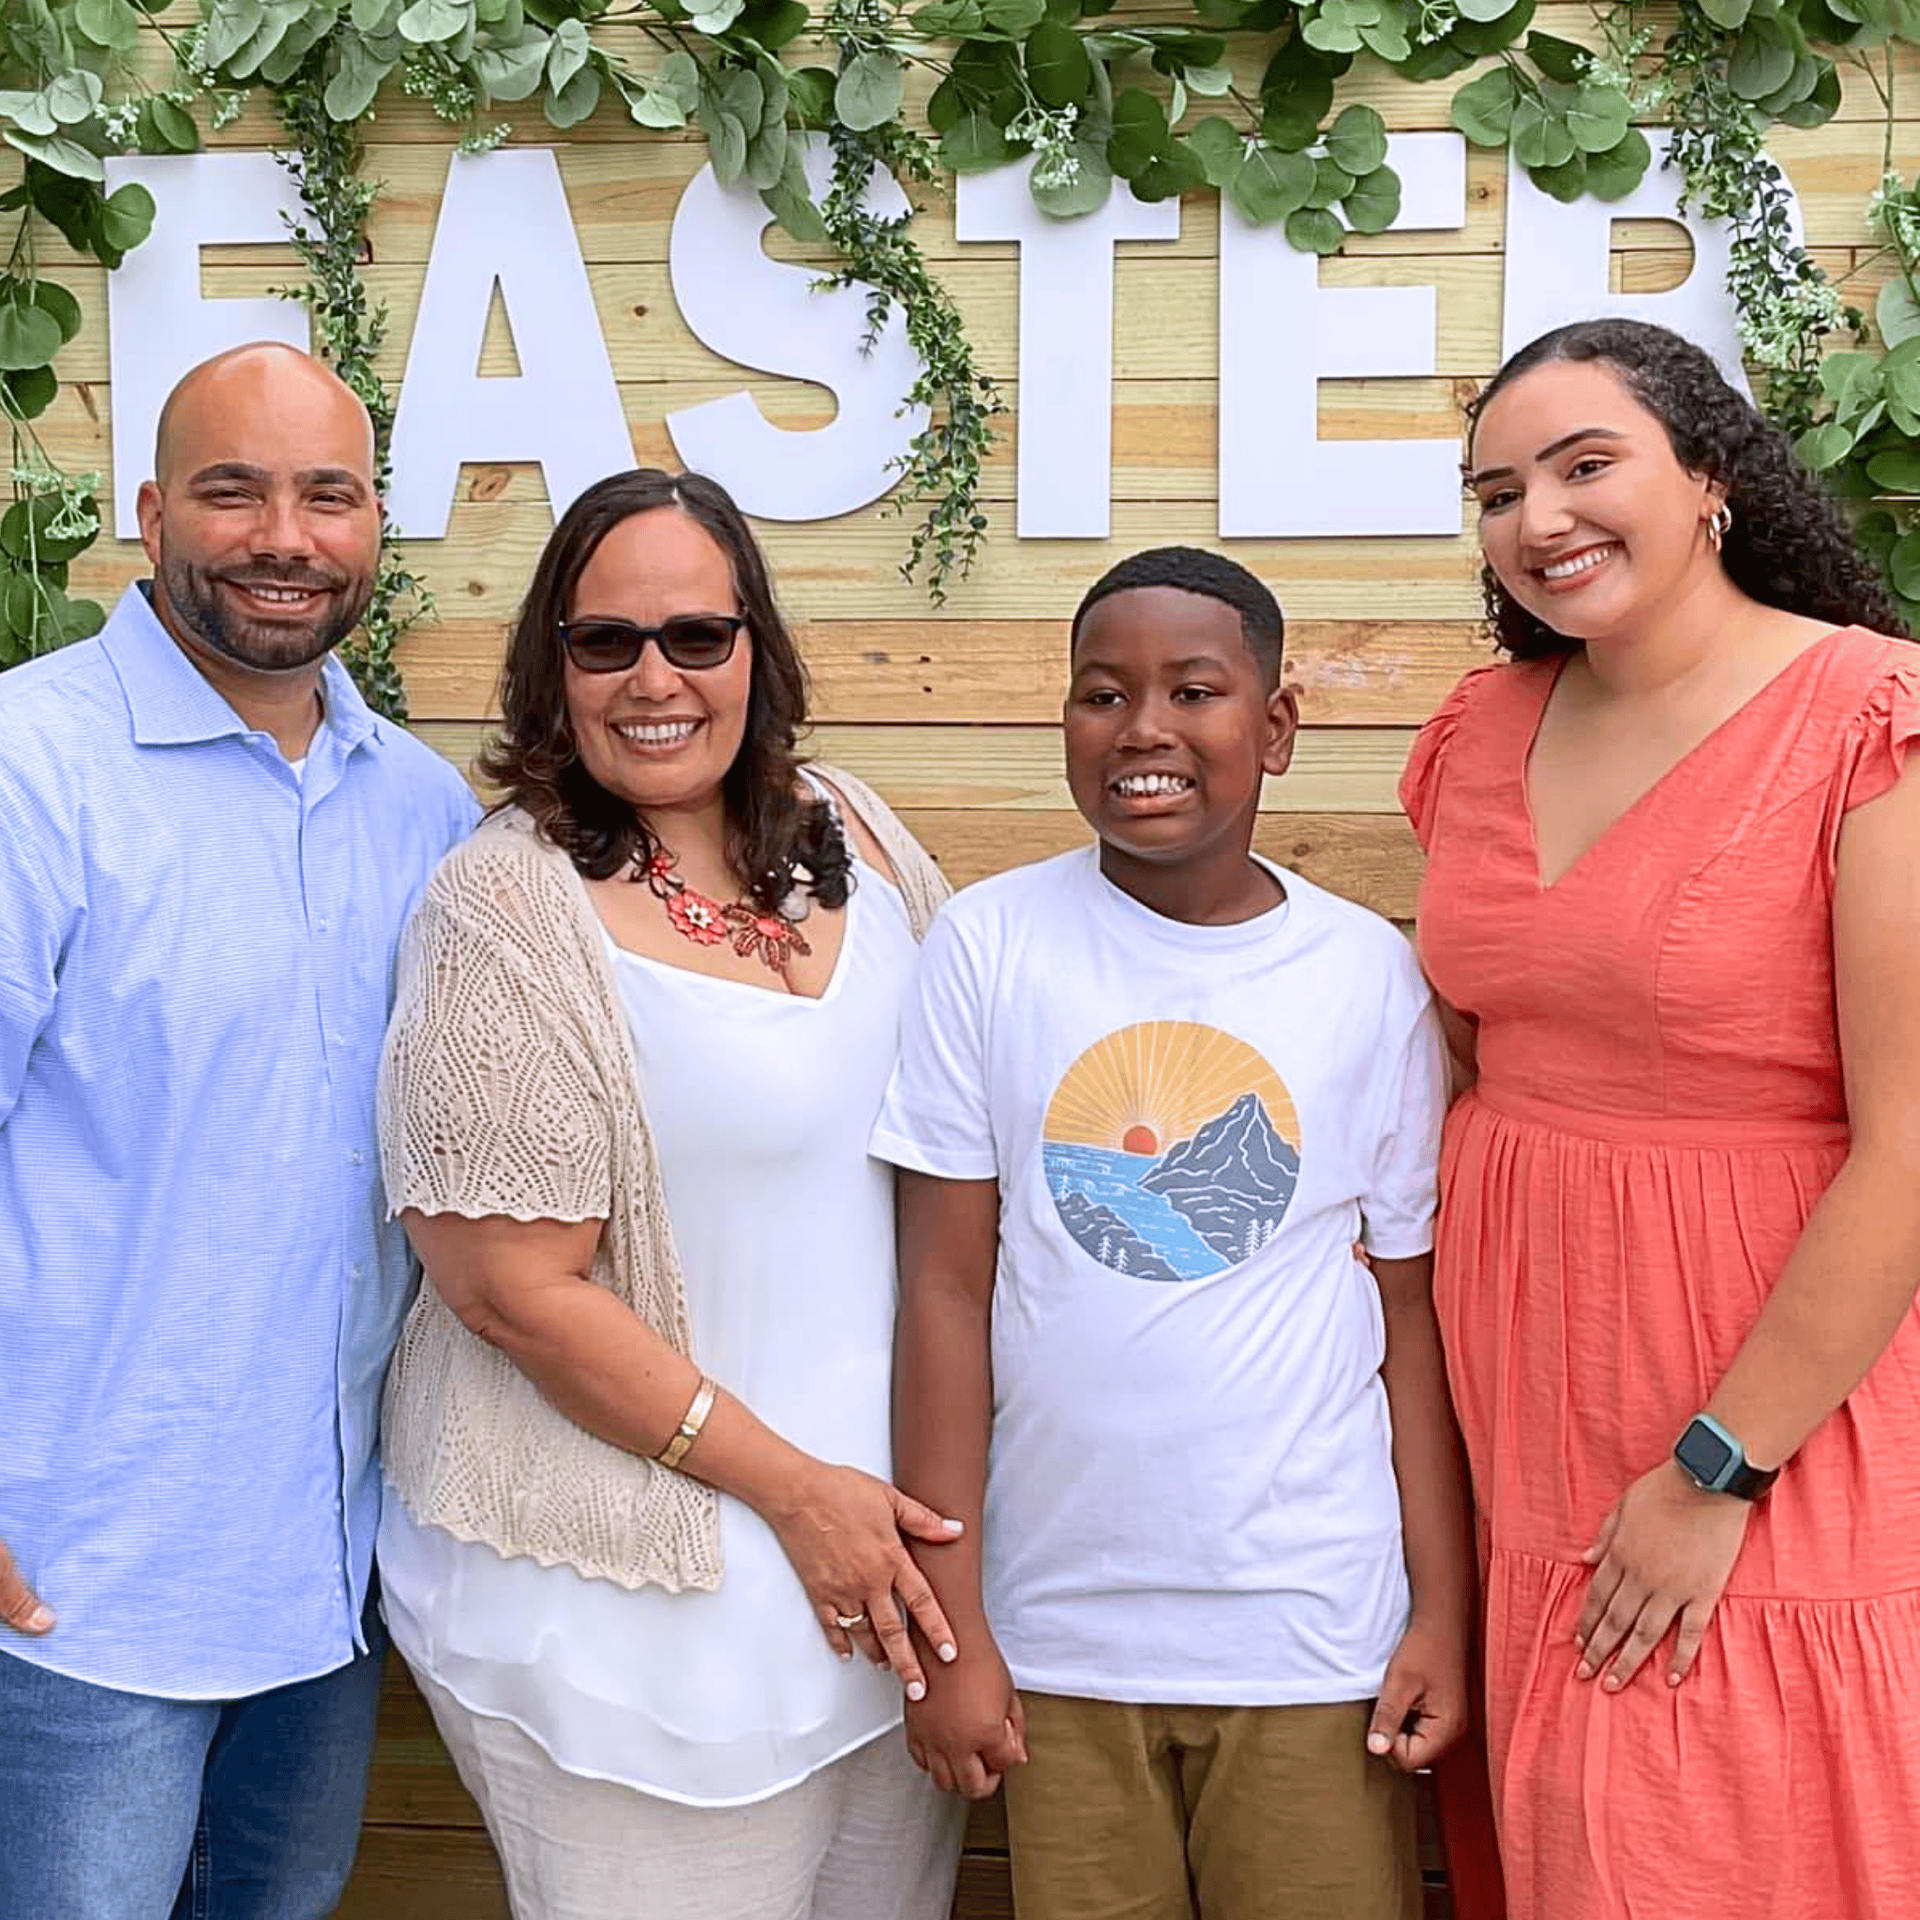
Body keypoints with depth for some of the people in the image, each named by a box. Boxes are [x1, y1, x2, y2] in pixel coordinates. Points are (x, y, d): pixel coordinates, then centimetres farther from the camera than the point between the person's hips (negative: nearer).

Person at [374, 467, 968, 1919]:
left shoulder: (847, 832, 3)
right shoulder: (510, 906, -14)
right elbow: (514, 1289, -16)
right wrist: (791, 1485, -14)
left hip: (895, 1543, 6)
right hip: (648, 1593, -6)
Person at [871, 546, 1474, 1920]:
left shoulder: (1370, 971, -2)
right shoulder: (990, 944, -4)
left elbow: (1414, 1311, 2)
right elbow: (948, 1288, -3)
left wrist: (1444, 1614, 0)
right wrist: (949, 1624, -3)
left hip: (1313, 1637, 0)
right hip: (1058, 1631, 0)